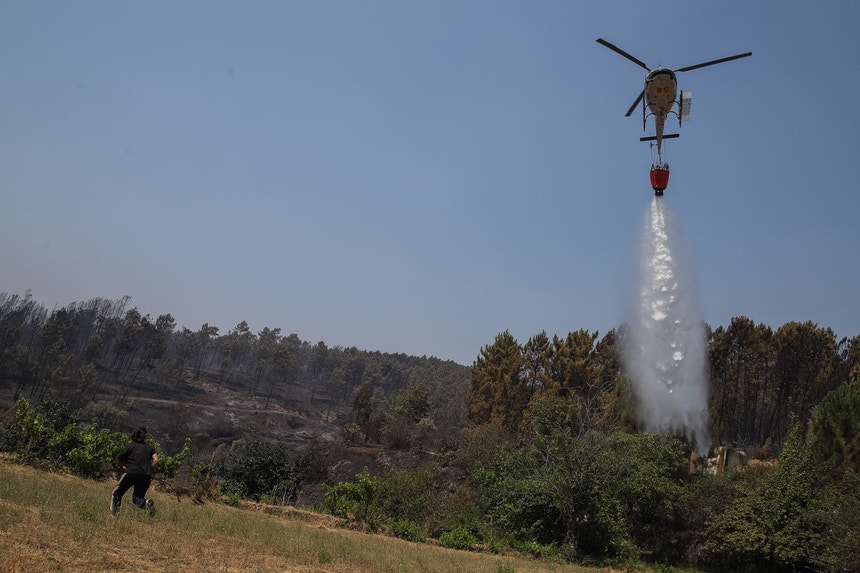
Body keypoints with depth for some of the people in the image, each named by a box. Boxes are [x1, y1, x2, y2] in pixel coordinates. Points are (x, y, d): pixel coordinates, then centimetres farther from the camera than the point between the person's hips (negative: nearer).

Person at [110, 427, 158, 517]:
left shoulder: (129, 446, 10)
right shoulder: (150, 447, 15)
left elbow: (118, 463, 13)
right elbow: (155, 461, 2)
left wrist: (124, 468, 29)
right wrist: (149, 472, 12)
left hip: (131, 473, -2)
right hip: (145, 476, 3)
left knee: (117, 493, 16)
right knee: (137, 498, 14)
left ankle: (114, 512, 1)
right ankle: (147, 503, -15)